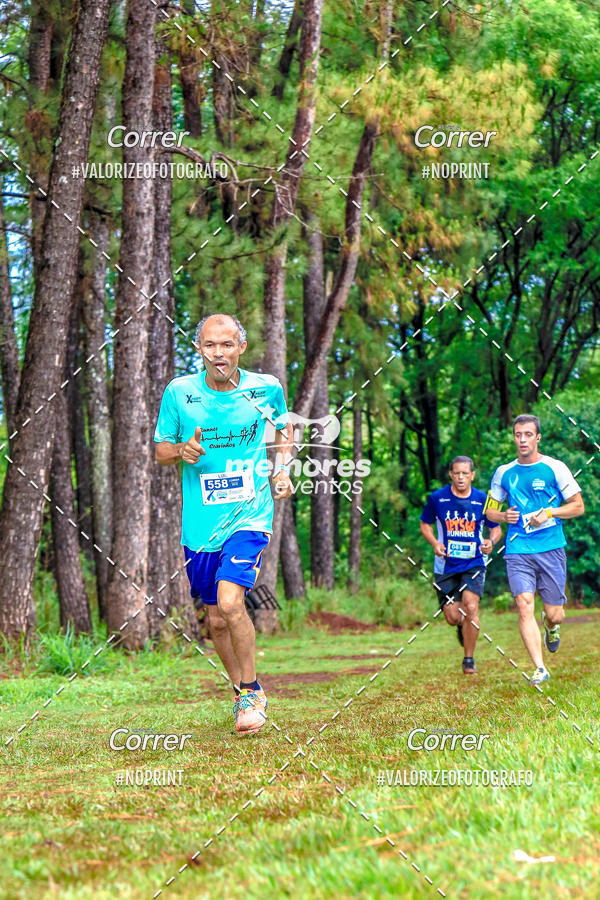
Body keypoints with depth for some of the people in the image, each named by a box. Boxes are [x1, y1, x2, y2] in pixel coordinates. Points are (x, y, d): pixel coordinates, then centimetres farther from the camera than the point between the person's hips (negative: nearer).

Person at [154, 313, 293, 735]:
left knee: (229, 601, -21)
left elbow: (284, 429, 19)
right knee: (217, 620, 9)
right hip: (201, 522, 2)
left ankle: (251, 691, -1)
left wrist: (282, 469, 3)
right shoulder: (179, 392, -2)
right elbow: (161, 450, 7)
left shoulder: (266, 388, -1)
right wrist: (183, 450, -14)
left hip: (250, 513, -2)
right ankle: (243, 692, 33)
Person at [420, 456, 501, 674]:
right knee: (452, 617, -3)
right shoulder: (437, 498, -3)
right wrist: (435, 543, -9)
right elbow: (425, 524, 10)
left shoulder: (482, 500, -3)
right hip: (446, 565, 1)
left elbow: (496, 528, 8)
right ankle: (462, 626, 38)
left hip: (474, 564, -1)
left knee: (470, 607, -21)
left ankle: (469, 660, -5)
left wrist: (491, 541, -15)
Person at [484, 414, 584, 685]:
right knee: (524, 606, -15)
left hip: (551, 548, -1)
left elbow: (578, 506, 3)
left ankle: (551, 626, 41)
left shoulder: (554, 468, 0)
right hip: (517, 550, 1)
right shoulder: (503, 473, 8)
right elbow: (490, 510, 18)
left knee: (553, 613, 2)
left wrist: (549, 512, -13)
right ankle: (539, 669, -12)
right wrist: (504, 516, -5)